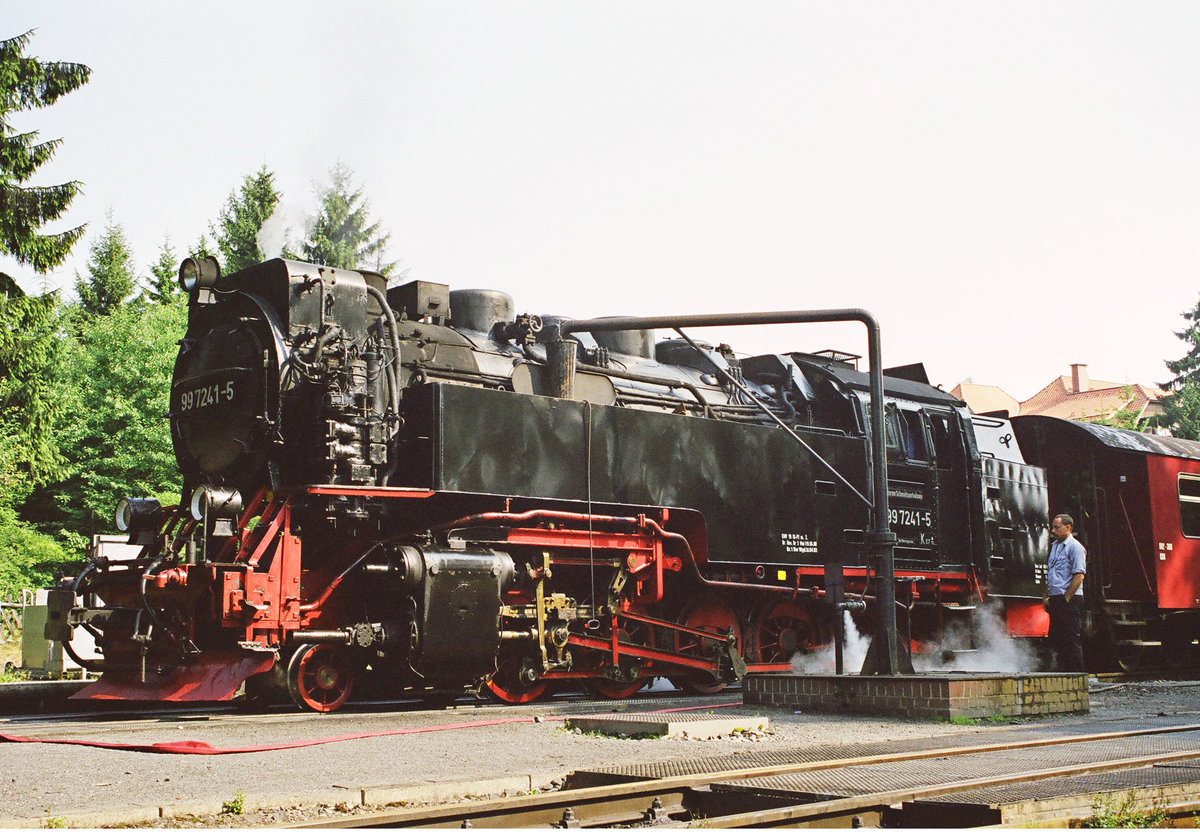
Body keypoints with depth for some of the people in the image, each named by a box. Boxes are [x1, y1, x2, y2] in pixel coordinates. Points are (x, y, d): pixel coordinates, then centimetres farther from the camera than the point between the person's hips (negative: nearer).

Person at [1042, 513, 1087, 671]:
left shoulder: (1075, 547, -8)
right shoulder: (1054, 546, 18)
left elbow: (1079, 576, -15)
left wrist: (1066, 598, -16)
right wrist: (1046, 596, 15)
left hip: (1070, 600, -9)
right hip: (1055, 599, 9)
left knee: (1071, 638, -8)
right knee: (1055, 637, 9)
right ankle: (1061, 670, 15)